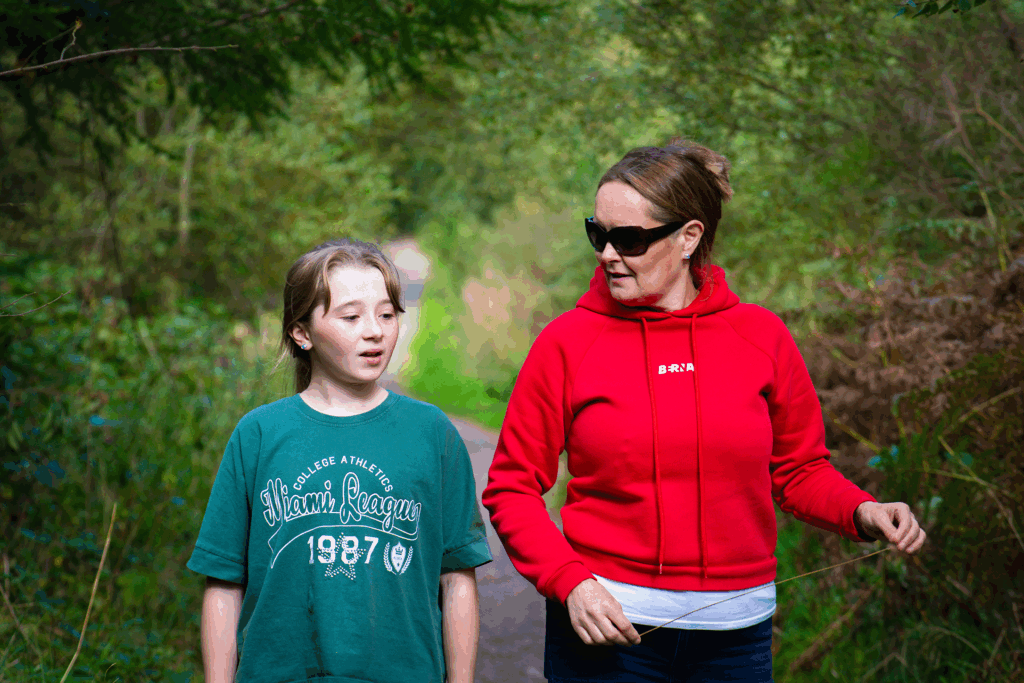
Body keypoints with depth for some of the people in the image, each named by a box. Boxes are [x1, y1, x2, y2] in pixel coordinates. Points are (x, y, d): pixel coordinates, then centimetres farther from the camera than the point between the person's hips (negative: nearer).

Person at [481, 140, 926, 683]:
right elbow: (512, 488, -1)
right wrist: (569, 582, -14)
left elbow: (799, 469, 11)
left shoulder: (762, 337, 1)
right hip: (604, 627, -1)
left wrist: (862, 513, -8)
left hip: (735, 634, 2)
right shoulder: (567, 342, -4)